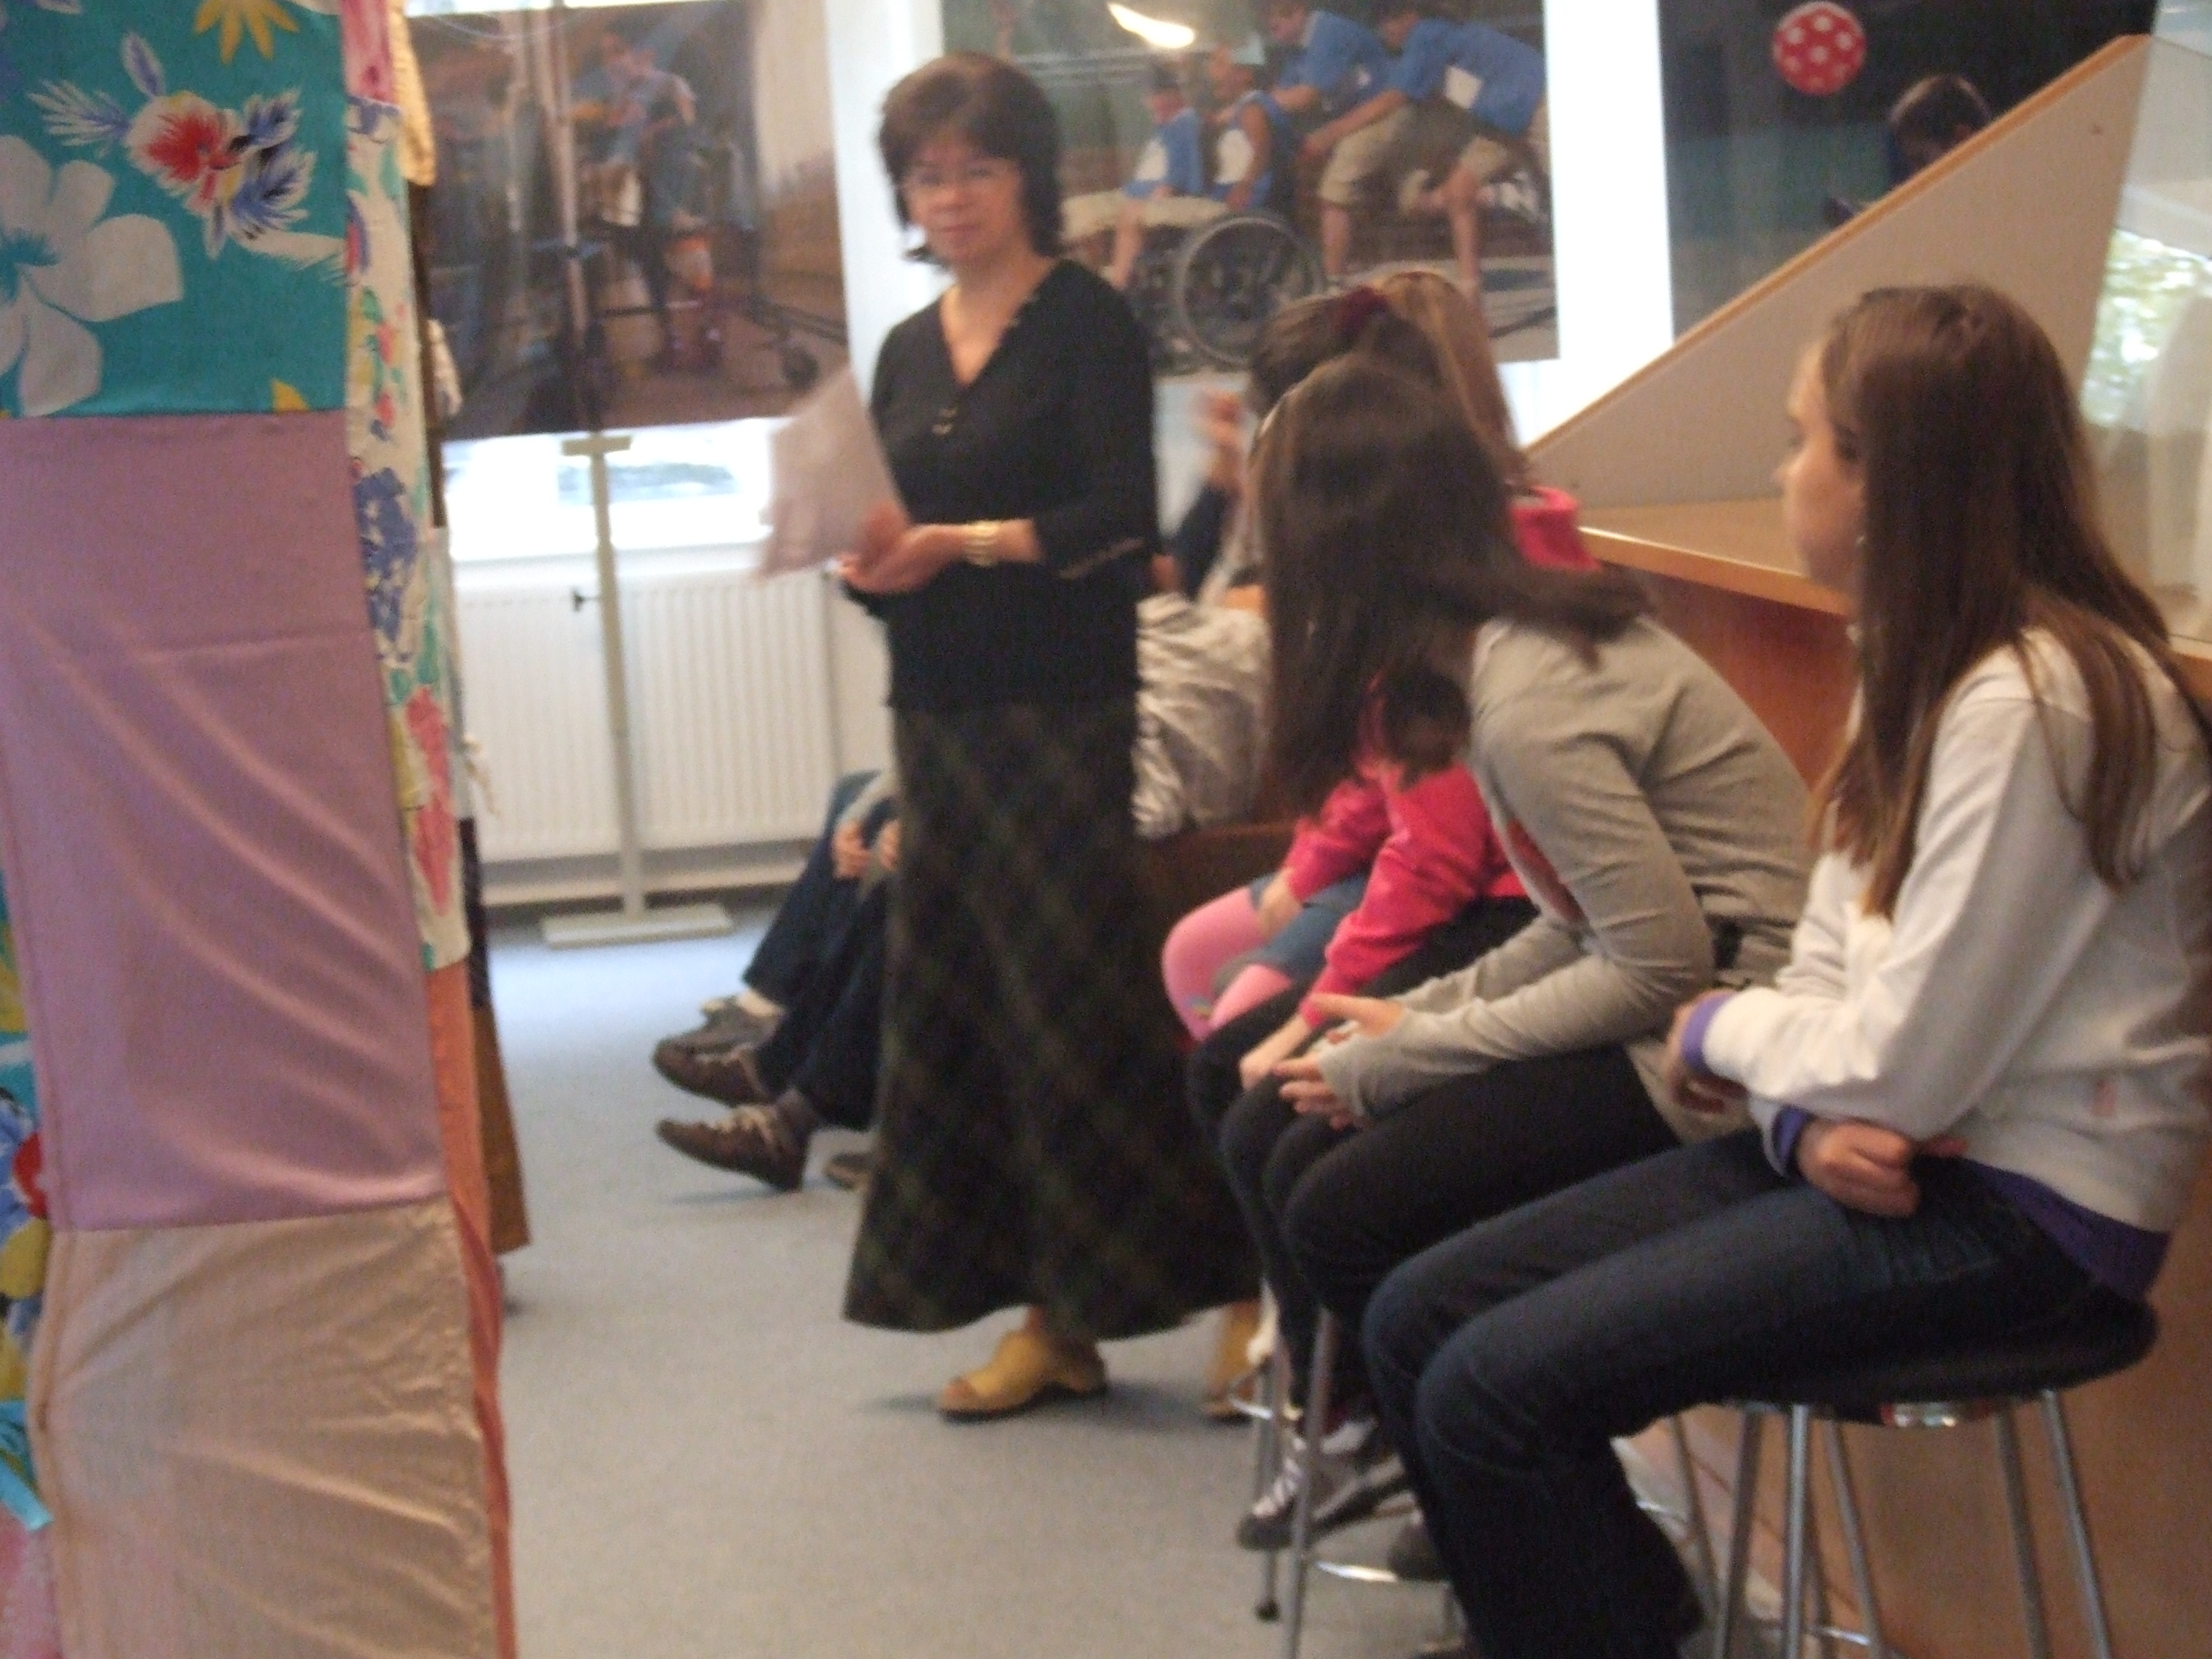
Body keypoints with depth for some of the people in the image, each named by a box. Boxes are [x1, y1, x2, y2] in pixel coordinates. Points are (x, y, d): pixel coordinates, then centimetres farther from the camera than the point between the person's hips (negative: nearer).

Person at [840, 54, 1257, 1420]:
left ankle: (1231, 1284, -1)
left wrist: (962, 546, -20)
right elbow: (885, 546, 16)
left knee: (1084, 1001, -10)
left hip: (1070, 708, -6)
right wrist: (872, 566, -6)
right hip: (944, 718, 7)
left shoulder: (1088, 320, -3)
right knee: (956, 1010, 4)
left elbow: (1123, 516, -13)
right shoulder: (909, 352, 15)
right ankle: (1054, 1319, 10)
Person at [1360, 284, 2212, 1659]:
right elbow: (1829, 971, 9)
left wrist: (1721, 1034, -3)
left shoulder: (2031, 704, -22)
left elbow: (1905, 1068, -22)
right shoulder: (1922, 660, 10)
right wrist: (1810, 1121, -12)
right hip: (1876, 1157, 9)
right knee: (1419, 1321, 1)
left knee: (1494, 1391, -19)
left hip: (2022, 1211, -9)